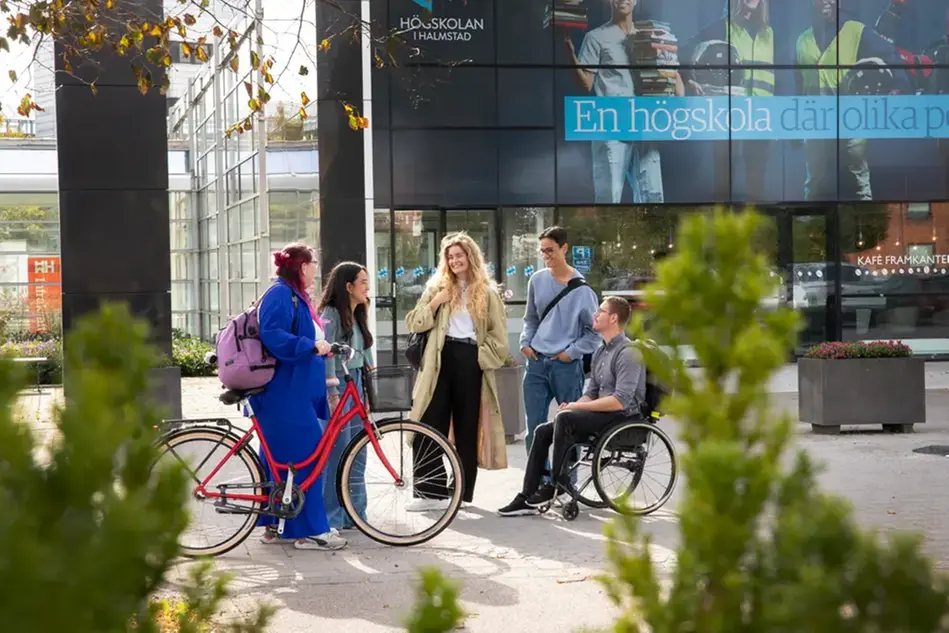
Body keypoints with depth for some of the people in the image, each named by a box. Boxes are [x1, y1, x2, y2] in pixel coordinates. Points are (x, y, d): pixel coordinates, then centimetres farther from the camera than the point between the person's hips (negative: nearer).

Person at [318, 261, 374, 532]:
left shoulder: (358, 316, 16)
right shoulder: (331, 314, -10)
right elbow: (326, 355, -16)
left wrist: (366, 392, 15)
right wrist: (333, 395, -20)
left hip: (356, 386, 8)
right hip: (338, 386, -8)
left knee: (358, 455, 9)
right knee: (338, 453, -8)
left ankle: (355, 514, 16)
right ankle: (332, 517, -1)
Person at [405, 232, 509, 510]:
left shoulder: (487, 292, 7)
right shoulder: (437, 287, 11)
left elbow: (499, 336, 5)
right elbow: (413, 323, 4)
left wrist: (480, 355, -7)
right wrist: (434, 303, -9)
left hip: (470, 362, -1)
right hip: (441, 360, 1)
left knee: (467, 427, 5)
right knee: (430, 425, -4)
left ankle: (462, 492, 13)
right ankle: (431, 492, -1)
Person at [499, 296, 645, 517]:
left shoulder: (627, 353, -13)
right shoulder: (600, 352, 17)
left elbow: (620, 401, -23)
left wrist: (577, 407, -18)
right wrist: (572, 406, -3)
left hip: (623, 417, -10)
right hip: (602, 414, 10)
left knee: (565, 418, -29)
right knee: (543, 431, -1)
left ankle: (556, 484, -16)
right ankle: (527, 498, -3)